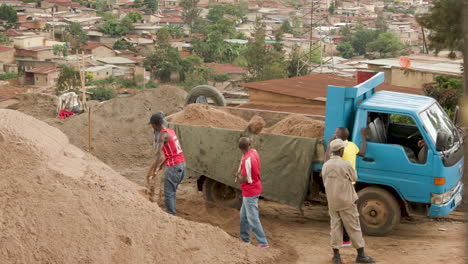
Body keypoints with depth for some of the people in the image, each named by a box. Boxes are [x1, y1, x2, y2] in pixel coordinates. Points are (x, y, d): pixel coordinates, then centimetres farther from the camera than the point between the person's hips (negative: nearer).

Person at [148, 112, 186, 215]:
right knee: (172, 191, 19)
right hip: (181, 164, 9)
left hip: (173, 166, -9)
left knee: (168, 193, -2)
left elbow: (158, 154, -26)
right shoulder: (171, 131, 14)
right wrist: (159, 166, 26)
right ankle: (172, 213, 24)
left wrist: (153, 172, -30)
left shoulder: (163, 135, -14)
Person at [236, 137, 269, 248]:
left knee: (253, 218, -5)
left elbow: (244, 179, -23)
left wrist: (239, 175, -3)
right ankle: (245, 238, 32)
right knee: (244, 215, 21)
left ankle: (263, 242, -3)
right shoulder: (254, 152, -1)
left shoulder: (247, 159, -26)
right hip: (255, 188, 9)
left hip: (250, 193, -9)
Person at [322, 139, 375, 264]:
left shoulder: (326, 166, -1)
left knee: (335, 226, 10)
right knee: (354, 227, 4)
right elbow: (354, 178, -1)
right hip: (346, 201, -5)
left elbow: (325, 183, 7)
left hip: (332, 201, 5)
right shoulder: (346, 164, -17)